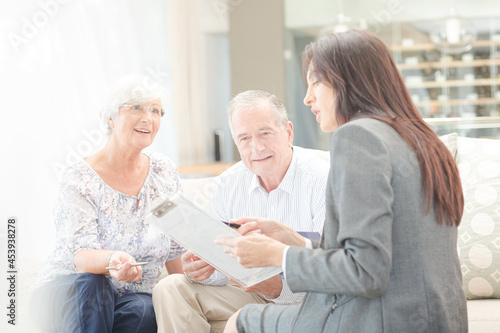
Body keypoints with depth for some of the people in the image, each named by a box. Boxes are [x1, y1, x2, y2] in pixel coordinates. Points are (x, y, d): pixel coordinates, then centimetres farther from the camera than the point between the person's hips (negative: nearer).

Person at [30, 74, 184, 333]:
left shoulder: (165, 173, 4)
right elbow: (80, 256, -21)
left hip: (132, 296, 3)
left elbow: (175, 249, 13)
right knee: (89, 283, -37)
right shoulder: (79, 180, -11)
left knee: (142, 310, -32)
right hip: (65, 293, -3)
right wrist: (112, 261, -43)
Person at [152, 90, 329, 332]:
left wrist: (281, 287, -38)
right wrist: (200, 269, -21)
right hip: (249, 291, 7)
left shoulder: (322, 181, -15)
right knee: (169, 290, -8)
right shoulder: (229, 183, 5)